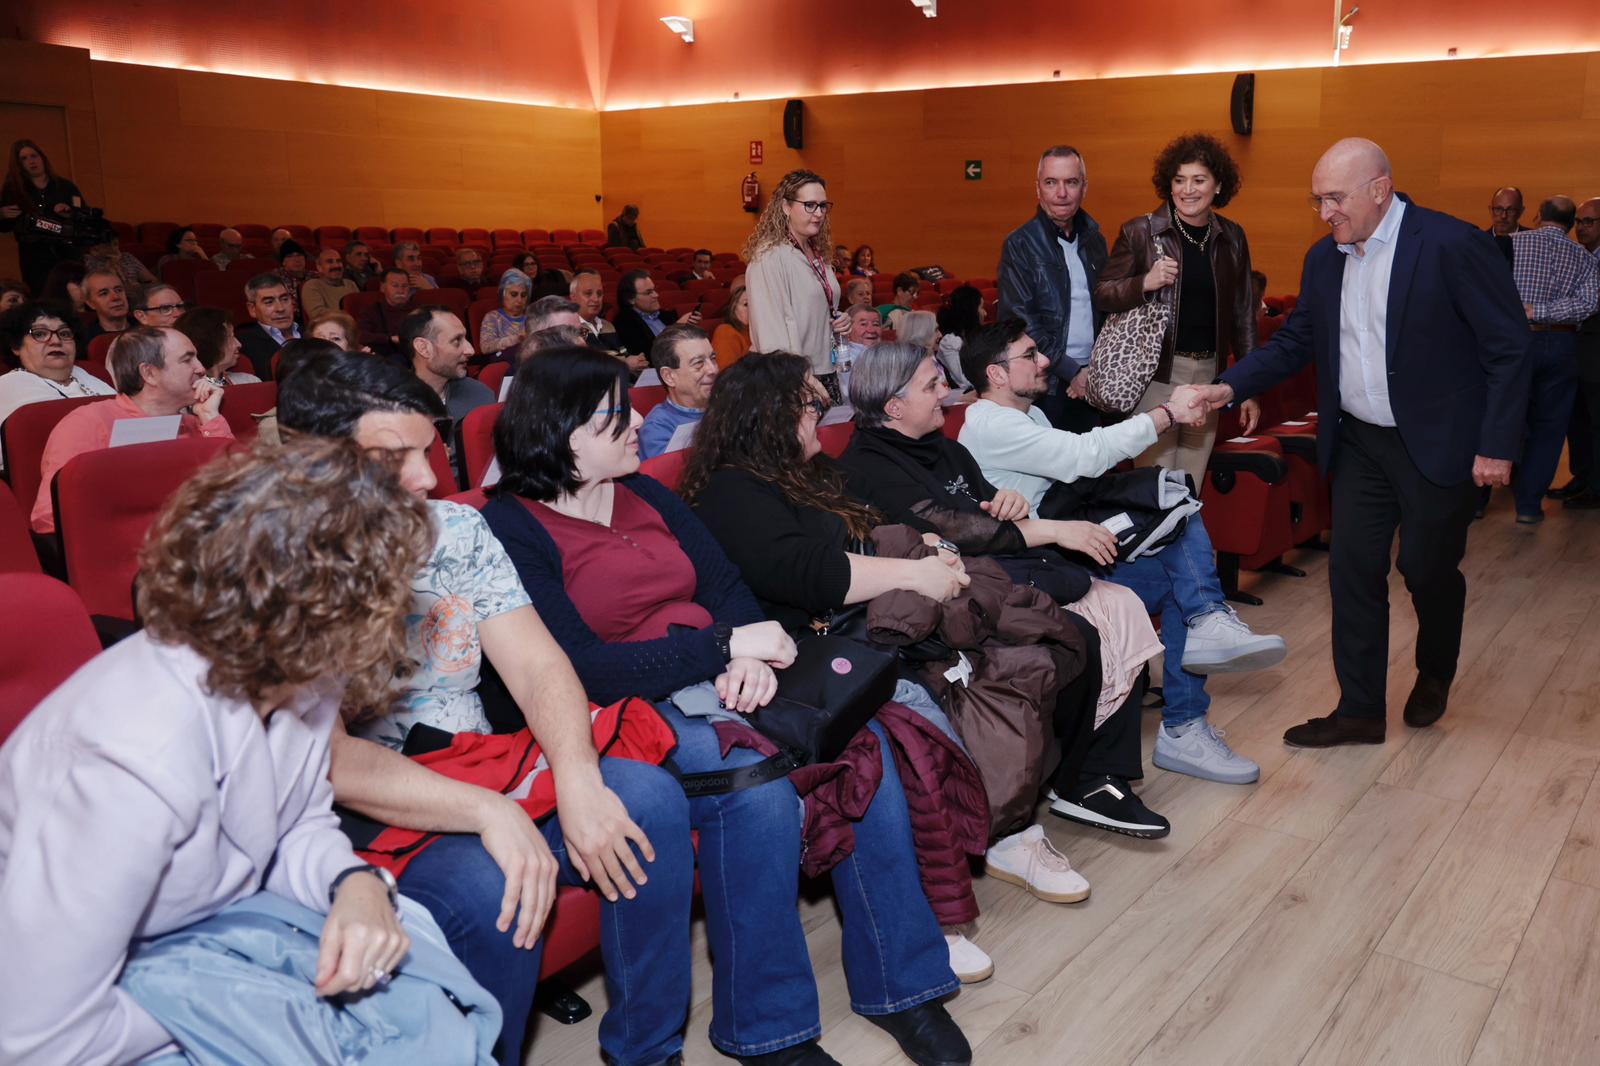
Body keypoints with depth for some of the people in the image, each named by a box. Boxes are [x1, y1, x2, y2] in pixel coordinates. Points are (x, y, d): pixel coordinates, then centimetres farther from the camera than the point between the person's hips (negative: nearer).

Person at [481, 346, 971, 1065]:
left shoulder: (644, 494, 15)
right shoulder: (511, 529, -7)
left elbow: (726, 587, 9)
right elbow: (578, 671, -17)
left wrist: (750, 659, -14)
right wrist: (728, 645, -17)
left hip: (714, 685, 6)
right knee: (756, 783, -32)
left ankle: (897, 983, -5)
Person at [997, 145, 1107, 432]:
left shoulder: (1095, 240, 11)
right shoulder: (1019, 245, -6)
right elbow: (1020, 323, -12)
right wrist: (1072, 372, -12)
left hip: (1091, 381, 5)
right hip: (1046, 385, -5)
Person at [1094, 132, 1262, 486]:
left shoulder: (1231, 237, 8)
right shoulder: (1140, 231, -3)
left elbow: (1243, 313, 12)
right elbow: (1101, 295, 0)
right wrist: (1145, 283, -20)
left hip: (1209, 375, 4)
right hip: (1156, 374, -4)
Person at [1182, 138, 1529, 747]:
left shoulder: (1453, 245, -15)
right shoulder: (1324, 258, 3)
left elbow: (1508, 348, -12)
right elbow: (1295, 342, 9)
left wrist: (1497, 445, -14)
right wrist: (1230, 387, -8)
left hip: (1437, 444, -5)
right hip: (1359, 442, 5)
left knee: (1428, 570, 8)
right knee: (1353, 572, 4)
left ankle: (1434, 674, 38)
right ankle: (1360, 710, 14)